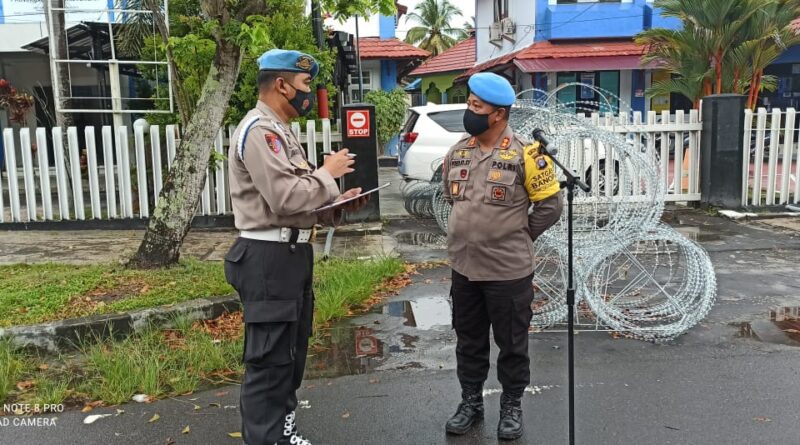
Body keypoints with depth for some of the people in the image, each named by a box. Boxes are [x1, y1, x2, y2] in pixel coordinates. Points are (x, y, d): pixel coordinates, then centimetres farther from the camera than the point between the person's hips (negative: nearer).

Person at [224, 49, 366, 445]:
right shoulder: (259, 131, -15)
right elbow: (286, 198, -25)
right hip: (269, 259, -11)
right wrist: (327, 173, -11)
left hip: (291, 254, 11)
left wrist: (336, 205, 6)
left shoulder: (280, 132, 19)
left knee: (290, 352, 20)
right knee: (269, 359, -2)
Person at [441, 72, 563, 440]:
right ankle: (470, 402, 33)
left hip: (508, 270, -5)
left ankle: (511, 406, 29)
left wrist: (518, 236, 1)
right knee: (469, 341, 16)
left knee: (511, 344, 11)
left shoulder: (524, 154, -13)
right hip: (464, 268, 5)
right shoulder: (458, 152, 4)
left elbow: (550, 204, -6)